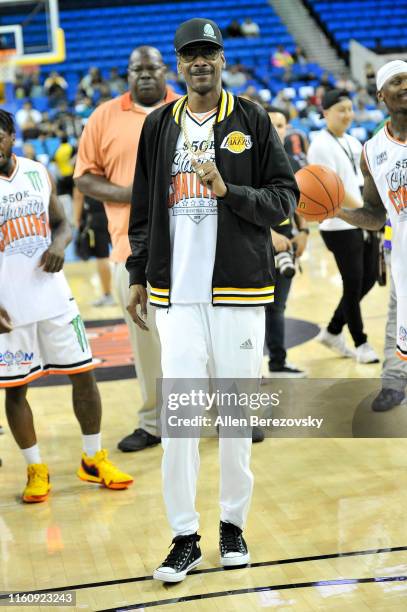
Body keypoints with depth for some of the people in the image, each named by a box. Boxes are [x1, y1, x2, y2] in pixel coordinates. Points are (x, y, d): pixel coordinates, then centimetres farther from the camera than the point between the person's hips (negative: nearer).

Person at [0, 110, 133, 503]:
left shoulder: (38, 173, 4)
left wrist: (58, 245, -11)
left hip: (53, 297, 4)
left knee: (83, 374, 6)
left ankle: (94, 460, 21)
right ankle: (36, 469, 20)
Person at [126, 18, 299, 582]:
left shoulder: (252, 121, 4)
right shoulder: (158, 126, 11)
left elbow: (286, 197, 2)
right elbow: (144, 208, 15)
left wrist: (229, 191, -13)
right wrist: (138, 276, 11)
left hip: (240, 288, -1)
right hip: (177, 292, 1)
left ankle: (233, 526, 20)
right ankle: (184, 539, 7)